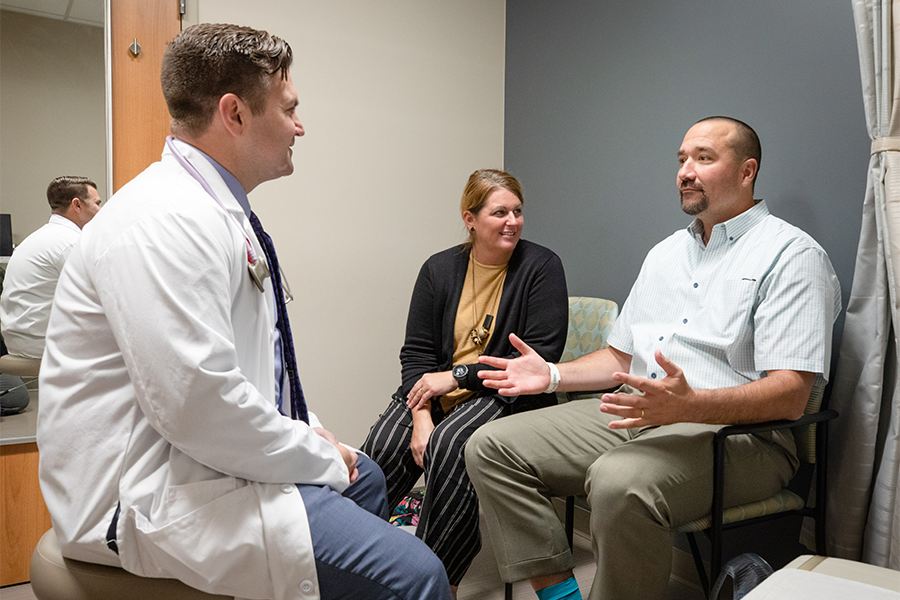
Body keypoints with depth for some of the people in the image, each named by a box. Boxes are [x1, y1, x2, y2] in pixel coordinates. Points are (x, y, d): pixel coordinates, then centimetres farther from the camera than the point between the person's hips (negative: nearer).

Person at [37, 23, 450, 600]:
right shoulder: (169, 220, -23)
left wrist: (309, 430, 9)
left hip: (205, 455, 11)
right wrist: (320, 457, -15)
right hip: (148, 498, -11)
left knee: (363, 476, 26)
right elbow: (198, 400, -28)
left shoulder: (219, 209, 11)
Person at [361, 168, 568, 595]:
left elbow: (540, 357, -10)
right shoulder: (439, 269, 8)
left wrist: (458, 376, -14)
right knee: (382, 448, -23)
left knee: (447, 445, -31)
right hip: (436, 390, 4)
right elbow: (416, 352, 4)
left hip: (506, 394, -3)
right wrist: (421, 418, -14)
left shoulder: (541, 267, -3)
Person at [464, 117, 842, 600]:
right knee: (491, 446, -7)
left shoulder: (791, 254, -4)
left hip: (736, 432, -7)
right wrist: (552, 374, 8)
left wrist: (687, 405, -31)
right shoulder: (665, 253, 21)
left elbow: (790, 396, -15)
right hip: (635, 415, 8)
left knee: (620, 481, -39)